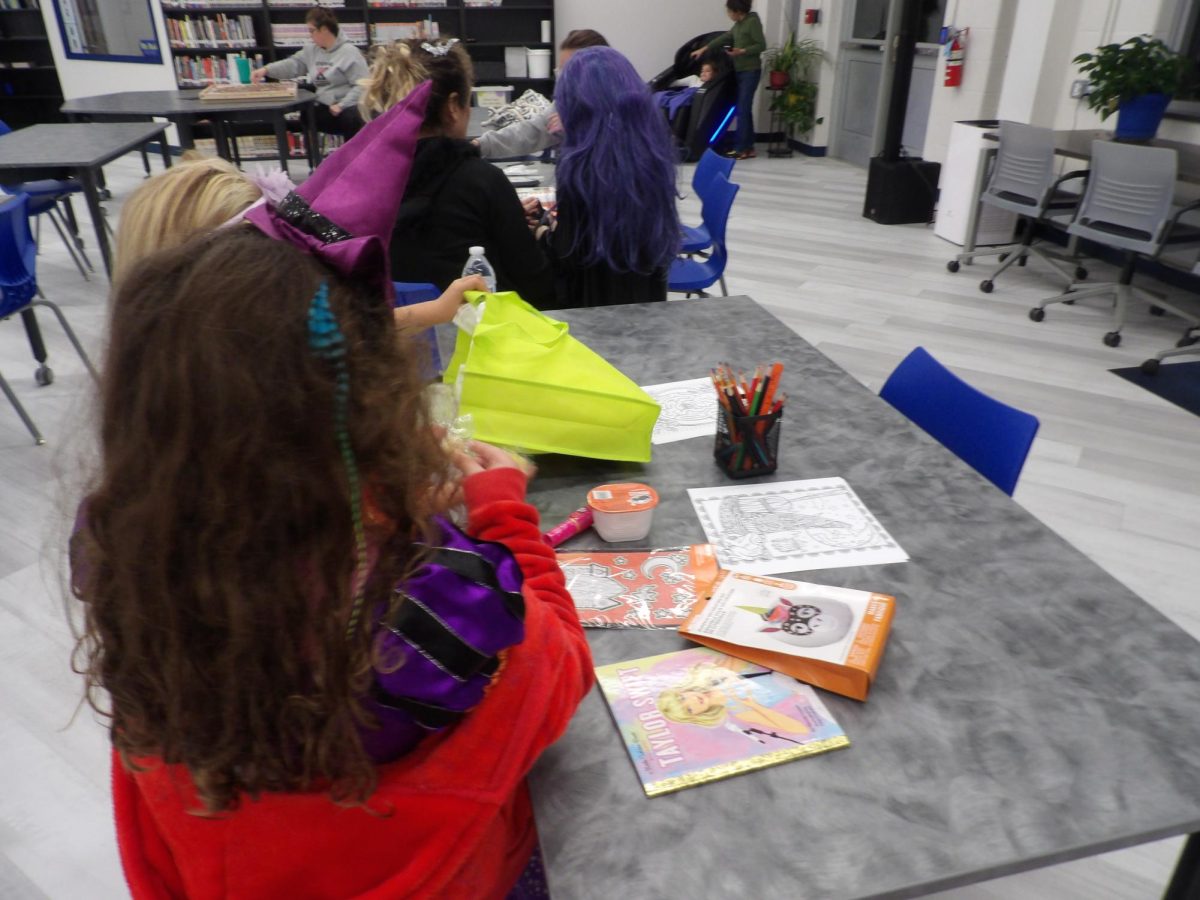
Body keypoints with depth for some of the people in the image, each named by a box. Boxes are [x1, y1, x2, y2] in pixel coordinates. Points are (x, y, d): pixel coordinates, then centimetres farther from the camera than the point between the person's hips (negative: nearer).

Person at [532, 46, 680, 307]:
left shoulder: (581, 165, -21)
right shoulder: (652, 146, -2)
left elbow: (567, 257, -19)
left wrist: (543, 234, 3)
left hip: (597, 303, -6)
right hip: (649, 298, 6)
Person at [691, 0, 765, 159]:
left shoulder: (753, 22, -11)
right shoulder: (738, 25, 14)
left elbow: (761, 45, -14)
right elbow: (724, 38, 21)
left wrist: (742, 51, -22)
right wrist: (704, 49, 21)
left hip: (750, 71, -8)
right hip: (740, 71, 8)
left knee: (742, 110, -10)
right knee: (745, 110, 7)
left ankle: (741, 148, -8)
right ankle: (749, 148, 9)